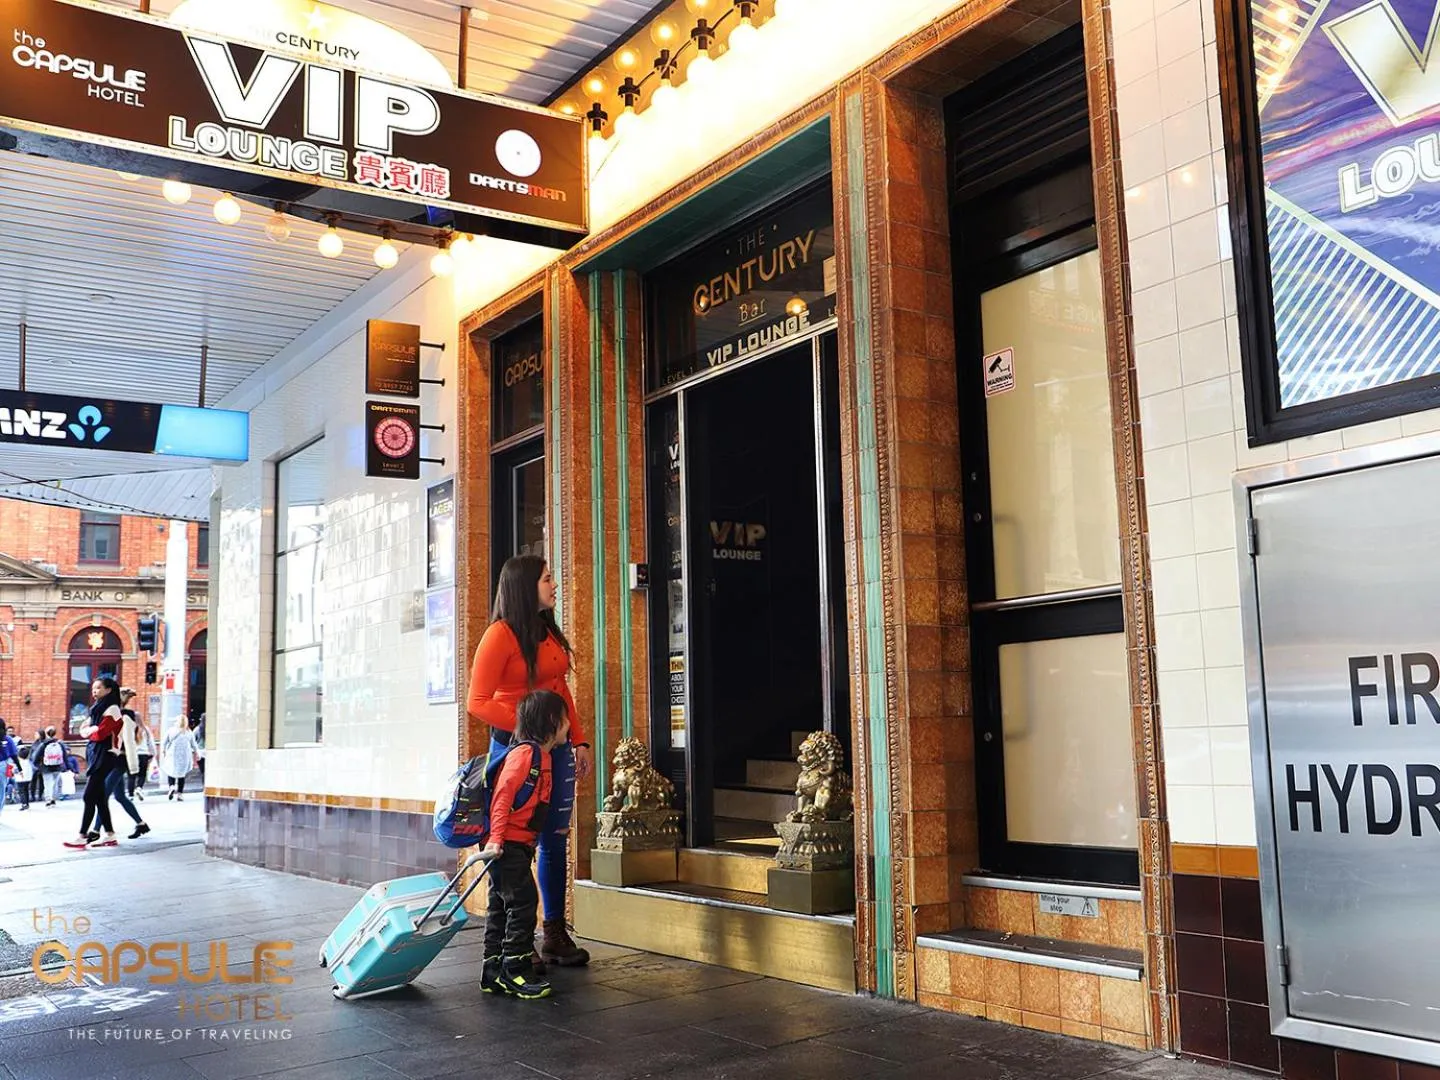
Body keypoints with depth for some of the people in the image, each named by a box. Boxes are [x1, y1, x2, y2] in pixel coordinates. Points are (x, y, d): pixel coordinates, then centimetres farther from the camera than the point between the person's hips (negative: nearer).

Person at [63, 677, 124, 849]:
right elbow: (84, 731, 16)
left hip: (103, 756, -9)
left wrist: (90, 730, 2)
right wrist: (92, 729, -4)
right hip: (94, 755, 9)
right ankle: (109, 834, 13)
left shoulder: (112, 709, -11)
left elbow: (99, 733, -16)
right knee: (98, 796, 9)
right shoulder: (98, 708, 17)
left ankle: (82, 836, -7)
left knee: (89, 796, -9)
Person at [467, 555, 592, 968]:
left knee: (555, 841, 9)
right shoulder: (501, 633, -11)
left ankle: (555, 935, 18)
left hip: (556, 745, 7)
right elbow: (478, 702, -12)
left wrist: (579, 740, 12)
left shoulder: (549, 632, 11)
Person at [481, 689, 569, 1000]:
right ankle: (516, 973, 0)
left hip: (520, 845, 10)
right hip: (508, 845, -10)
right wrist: (496, 839, -24)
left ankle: (494, 973, 20)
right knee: (523, 903, -7)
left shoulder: (545, 756, 13)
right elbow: (502, 795, -21)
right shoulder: (524, 752, -16)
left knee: (501, 906, 13)